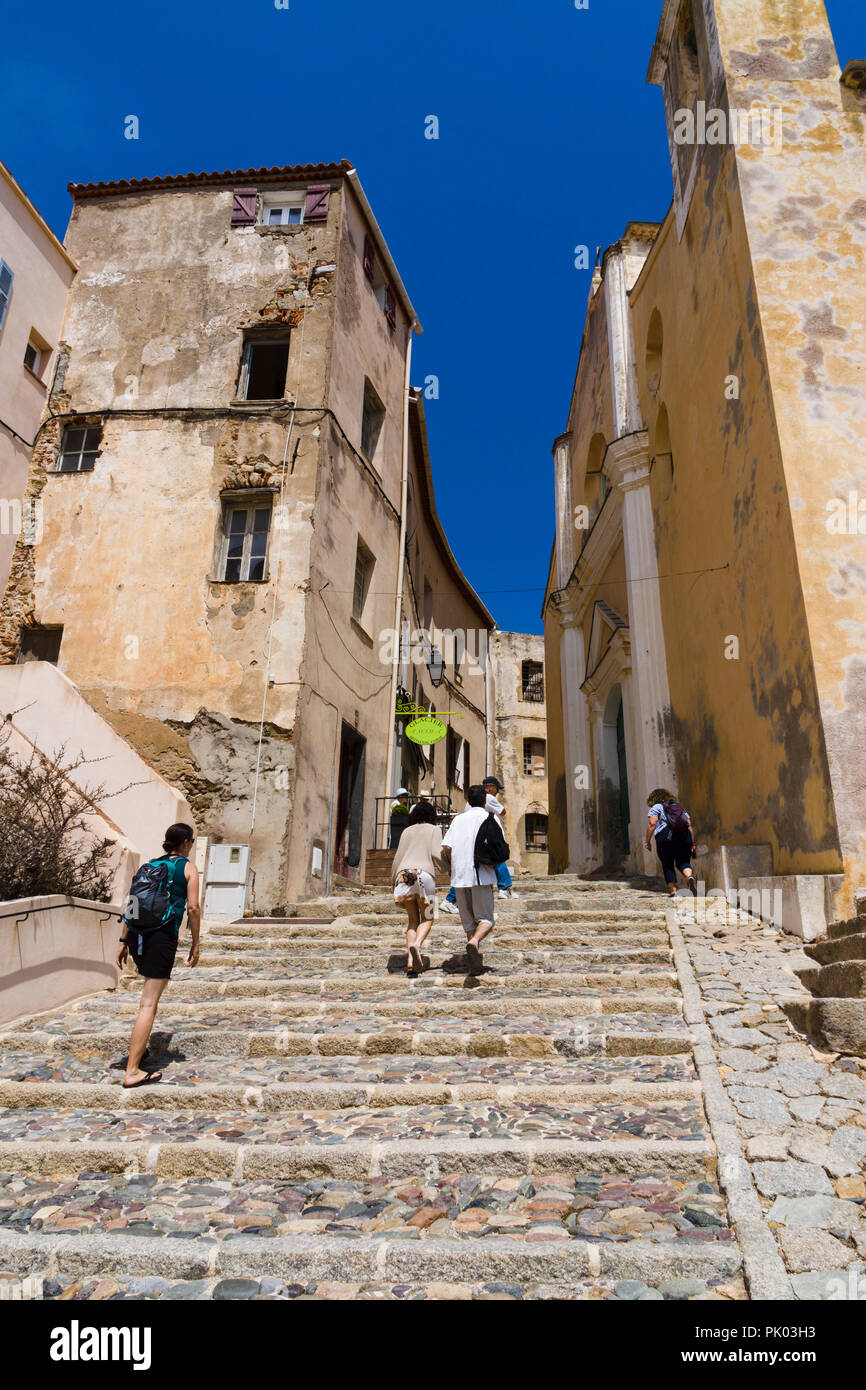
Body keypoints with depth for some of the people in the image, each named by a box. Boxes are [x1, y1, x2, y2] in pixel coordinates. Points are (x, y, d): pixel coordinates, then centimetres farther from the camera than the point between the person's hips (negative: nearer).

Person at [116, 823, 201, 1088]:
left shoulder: (150, 865, 16)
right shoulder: (188, 868, 0)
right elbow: (192, 908, -8)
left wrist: (124, 941, 19)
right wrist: (195, 944, -1)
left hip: (136, 934, 7)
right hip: (162, 937, -7)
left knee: (150, 988, 28)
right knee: (149, 1004, -5)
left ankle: (137, 1049, 33)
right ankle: (132, 1071, -6)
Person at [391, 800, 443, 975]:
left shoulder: (407, 831, 22)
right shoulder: (434, 829, 13)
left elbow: (397, 858, 18)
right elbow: (436, 854, -3)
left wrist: (394, 881, 26)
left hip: (403, 875, 3)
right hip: (424, 874, -3)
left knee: (413, 920, 13)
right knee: (426, 919, 10)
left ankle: (410, 961, -4)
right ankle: (416, 945, -20)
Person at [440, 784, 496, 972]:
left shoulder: (458, 819, 12)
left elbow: (447, 847, 1)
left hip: (459, 877, 3)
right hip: (481, 874, -3)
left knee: (468, 921, 13)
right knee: (485, 919, 2)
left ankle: (475, 960, 12)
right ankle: (474, 942, -26)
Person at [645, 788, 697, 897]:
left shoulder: (655, 808, 10)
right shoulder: (681, 807, 23)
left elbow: (652, 824, -5)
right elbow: (689, 826, 15)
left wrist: (648, 841, -3)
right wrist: (693, 844, 16)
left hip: (665, 836, -3)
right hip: (684, 836, 4)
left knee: (667, 865, 6)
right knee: (683, 862, 11)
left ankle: (673, 891, 1)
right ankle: (690, 876, -18)